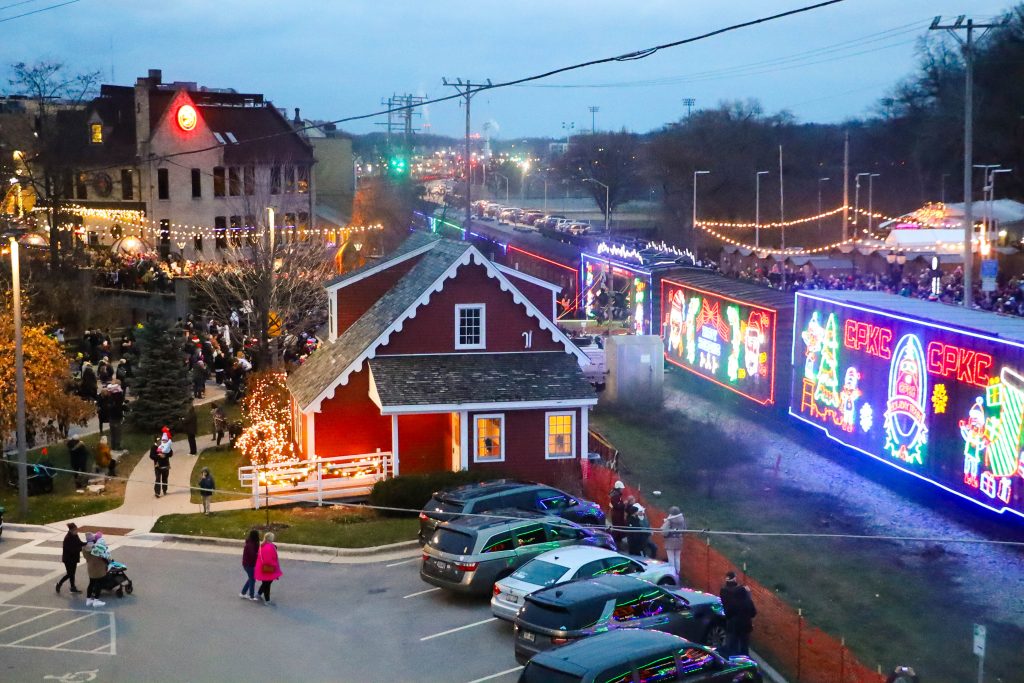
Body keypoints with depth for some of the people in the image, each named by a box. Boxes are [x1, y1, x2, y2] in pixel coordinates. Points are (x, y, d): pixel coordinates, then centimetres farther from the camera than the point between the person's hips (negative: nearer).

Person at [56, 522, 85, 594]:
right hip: (68, 559, -8)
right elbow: (71, 549, -29)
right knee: (69, 574, 0)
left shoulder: (75, 536, 0)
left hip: (74, 558, 8)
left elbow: (79, 543, 9)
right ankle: (59, 584, 20)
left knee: (72, 573, 15)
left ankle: (73, 588, 24)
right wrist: (81, 548, -32)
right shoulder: (68, 538, -26)